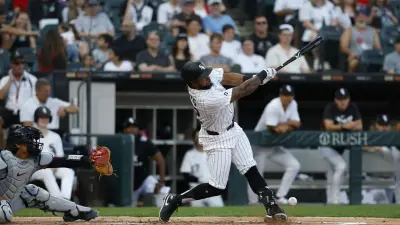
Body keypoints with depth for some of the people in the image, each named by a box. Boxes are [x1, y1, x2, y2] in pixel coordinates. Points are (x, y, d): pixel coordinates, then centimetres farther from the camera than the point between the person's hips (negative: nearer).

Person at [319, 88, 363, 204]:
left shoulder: (353, 108, -2)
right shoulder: (330, 108, -18)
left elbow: (359, 126, -3)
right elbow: (328, 126, -31)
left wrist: (353, 126, -26)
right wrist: (343, 126, -46)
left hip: (340, 146, 7)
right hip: (327, 145, -7)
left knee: (332, 173, 14)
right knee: (341, 165, -24)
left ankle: (330, 201, 23)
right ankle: (335, 199, -23)